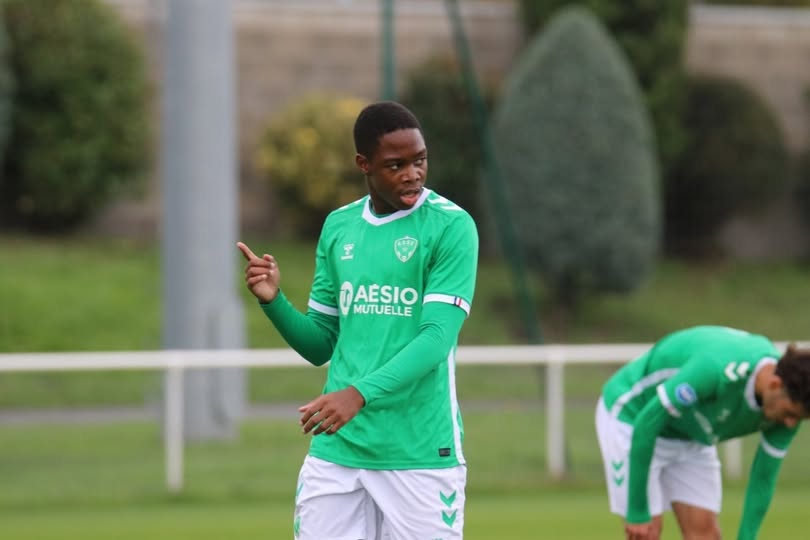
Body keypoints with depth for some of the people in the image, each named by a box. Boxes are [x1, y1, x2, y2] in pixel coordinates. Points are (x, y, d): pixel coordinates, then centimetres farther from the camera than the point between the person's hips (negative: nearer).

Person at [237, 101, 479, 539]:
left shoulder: (450, 226, -6)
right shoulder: (338, 227, 11)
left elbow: (437, 336, -16)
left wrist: (359, 394, -28)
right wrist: (273, 301, -3)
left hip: (420, 454, -4)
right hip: (336, 451, 4)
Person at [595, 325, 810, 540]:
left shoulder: (787, 403, -20)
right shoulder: (716, 370, -41)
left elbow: (763, 479, -5)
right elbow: (645, 425, -32)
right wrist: (638, 512, -28)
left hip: (691, 439, 6)